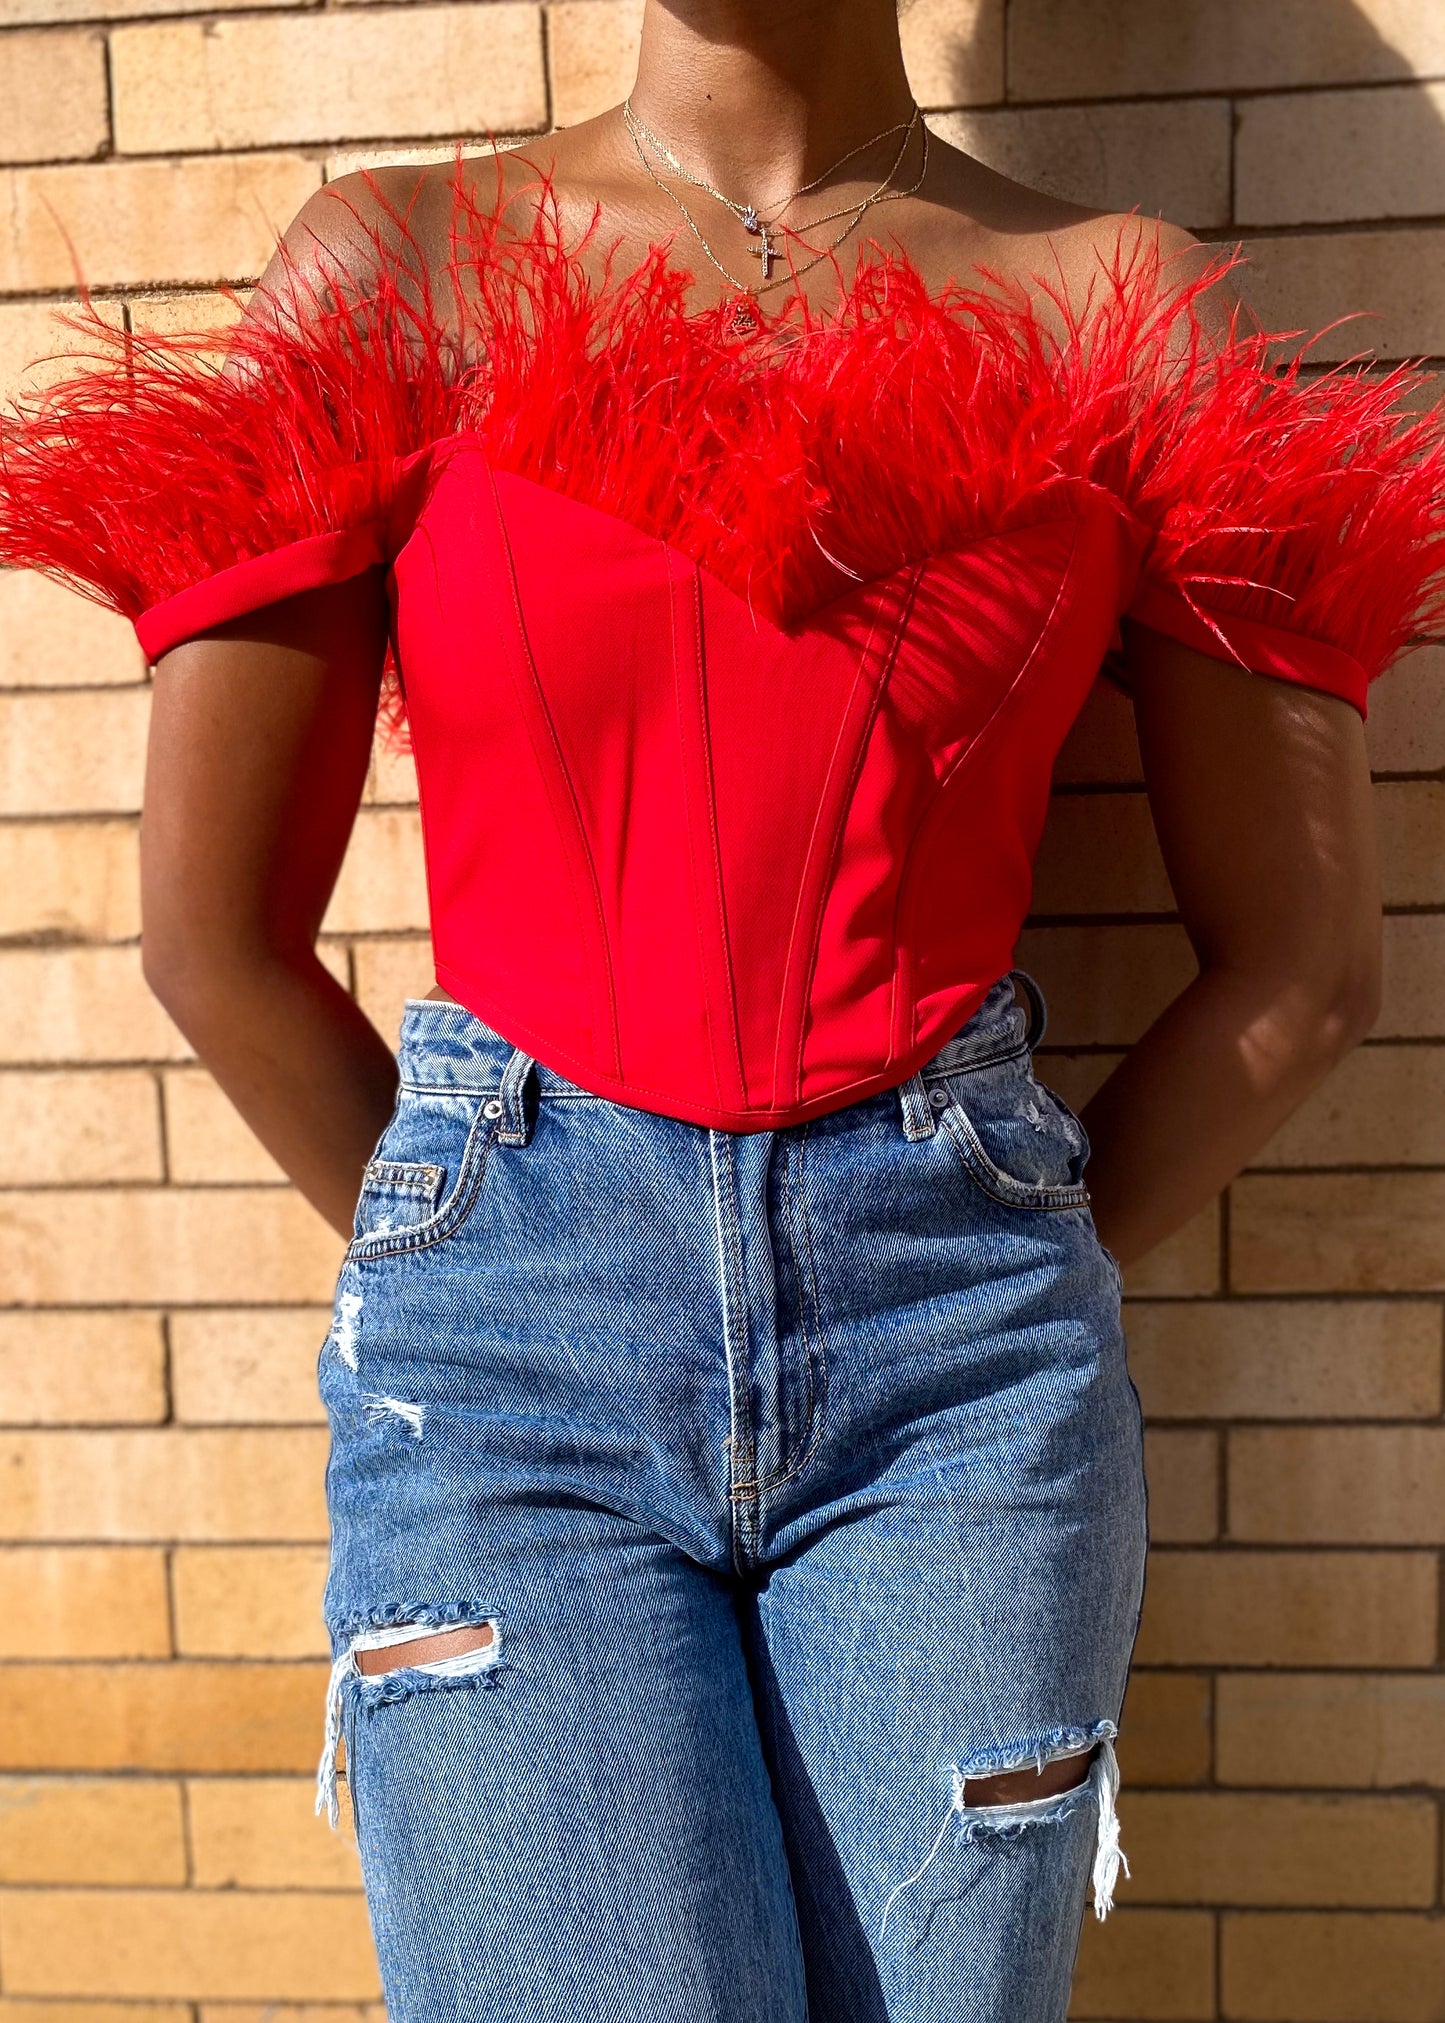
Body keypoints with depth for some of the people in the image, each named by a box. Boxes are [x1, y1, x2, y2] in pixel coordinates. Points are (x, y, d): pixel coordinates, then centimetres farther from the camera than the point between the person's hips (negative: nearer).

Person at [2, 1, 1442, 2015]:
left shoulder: (1121, 306, 6)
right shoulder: (399, 265, 4)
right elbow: (217, 937, 4)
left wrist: (997, 1285, 8)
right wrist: (485, 1266, 9)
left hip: (963, 1339, 1)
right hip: (509, 1333, 0)